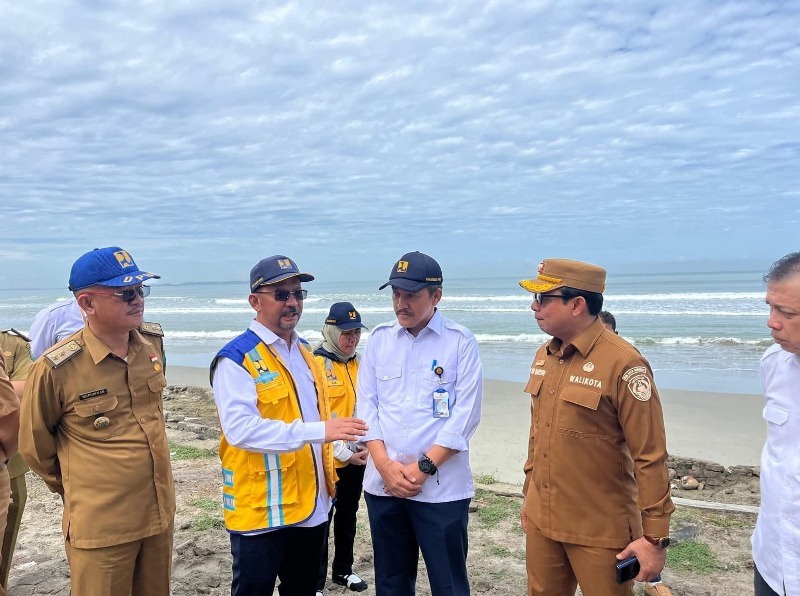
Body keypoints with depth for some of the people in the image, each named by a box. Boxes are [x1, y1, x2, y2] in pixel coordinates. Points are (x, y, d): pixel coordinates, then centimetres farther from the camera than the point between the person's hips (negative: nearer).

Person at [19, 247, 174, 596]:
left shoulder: (153, 341, -3)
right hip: (101, 527, -5)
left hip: (160, 514, 5)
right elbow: (34, 444, -3)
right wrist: (74, 489, 10)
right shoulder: (56, 369, -19)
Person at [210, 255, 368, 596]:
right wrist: (318, 431, -32)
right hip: (261, 510, -8)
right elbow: (240, 428, -28)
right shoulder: (237, 359, -16)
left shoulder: (305, 352, 11)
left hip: (312, 505, 8)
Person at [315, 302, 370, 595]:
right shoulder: (316, 364, -15)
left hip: (356, 458, 7)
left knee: (348, 515, 20)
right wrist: (342, 451, -17)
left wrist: (363, 445, 2)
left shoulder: (358, 364, 6)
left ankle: (344, 570, 37)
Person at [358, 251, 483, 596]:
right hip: (383, 484, 4)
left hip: (441, 486, -3)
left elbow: (465, 414, -9)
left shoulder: (461, 342, -4)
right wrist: (385, 465, -7)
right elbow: (366, 405, 4)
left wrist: (423, 467, -13)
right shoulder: (378, 339, 6)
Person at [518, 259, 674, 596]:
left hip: (600, 532, -6)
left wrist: (655, 537, -14)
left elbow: (650, 457, -16)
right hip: (541, 522, 7)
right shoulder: (544, 356, 5)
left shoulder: (623, 363, -18)